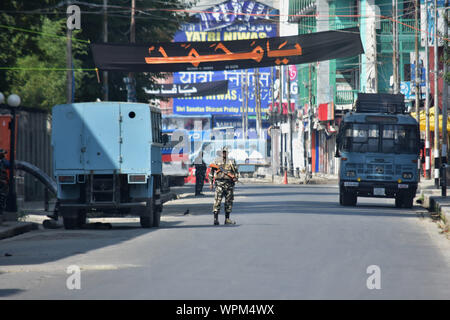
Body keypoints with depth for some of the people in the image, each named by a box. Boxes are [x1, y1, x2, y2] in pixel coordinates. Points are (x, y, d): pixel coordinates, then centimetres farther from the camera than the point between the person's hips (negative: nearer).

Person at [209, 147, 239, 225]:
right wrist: (211, 183, 4)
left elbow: (236, 171, 16)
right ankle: (216, 218, -15)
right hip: (219, 183, -3)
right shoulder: (216, 161, 6)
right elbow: (211, 172, 9)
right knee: (217, 201, -12)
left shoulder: (232, 162, 11)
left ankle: (227, 219, 14)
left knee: (229, 201, 6)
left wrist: (235, 178, -6)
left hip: (229, 183, 3)